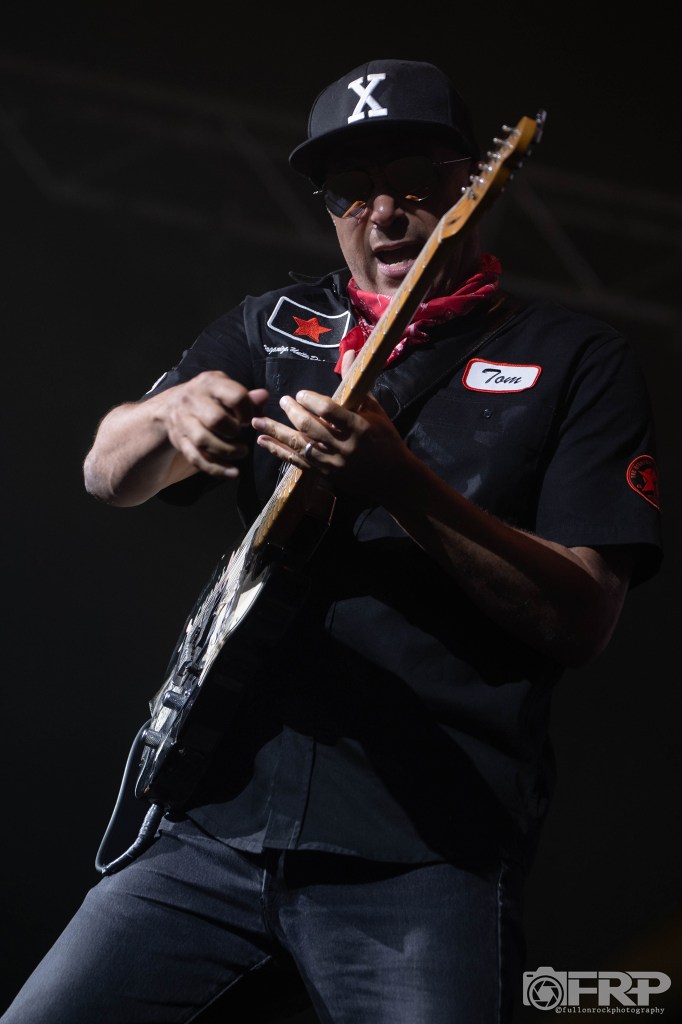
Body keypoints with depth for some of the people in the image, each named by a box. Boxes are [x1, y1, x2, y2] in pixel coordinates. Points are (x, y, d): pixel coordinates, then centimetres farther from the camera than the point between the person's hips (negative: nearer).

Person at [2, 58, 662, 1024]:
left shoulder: (575, 358, 3)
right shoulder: (273, 327, 15)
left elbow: (584, 617, -7)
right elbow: (107, 474, 9)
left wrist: (401, 486, -20)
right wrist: (172, 414, -15)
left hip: (425, 861, -4)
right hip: (217, 817, 4)